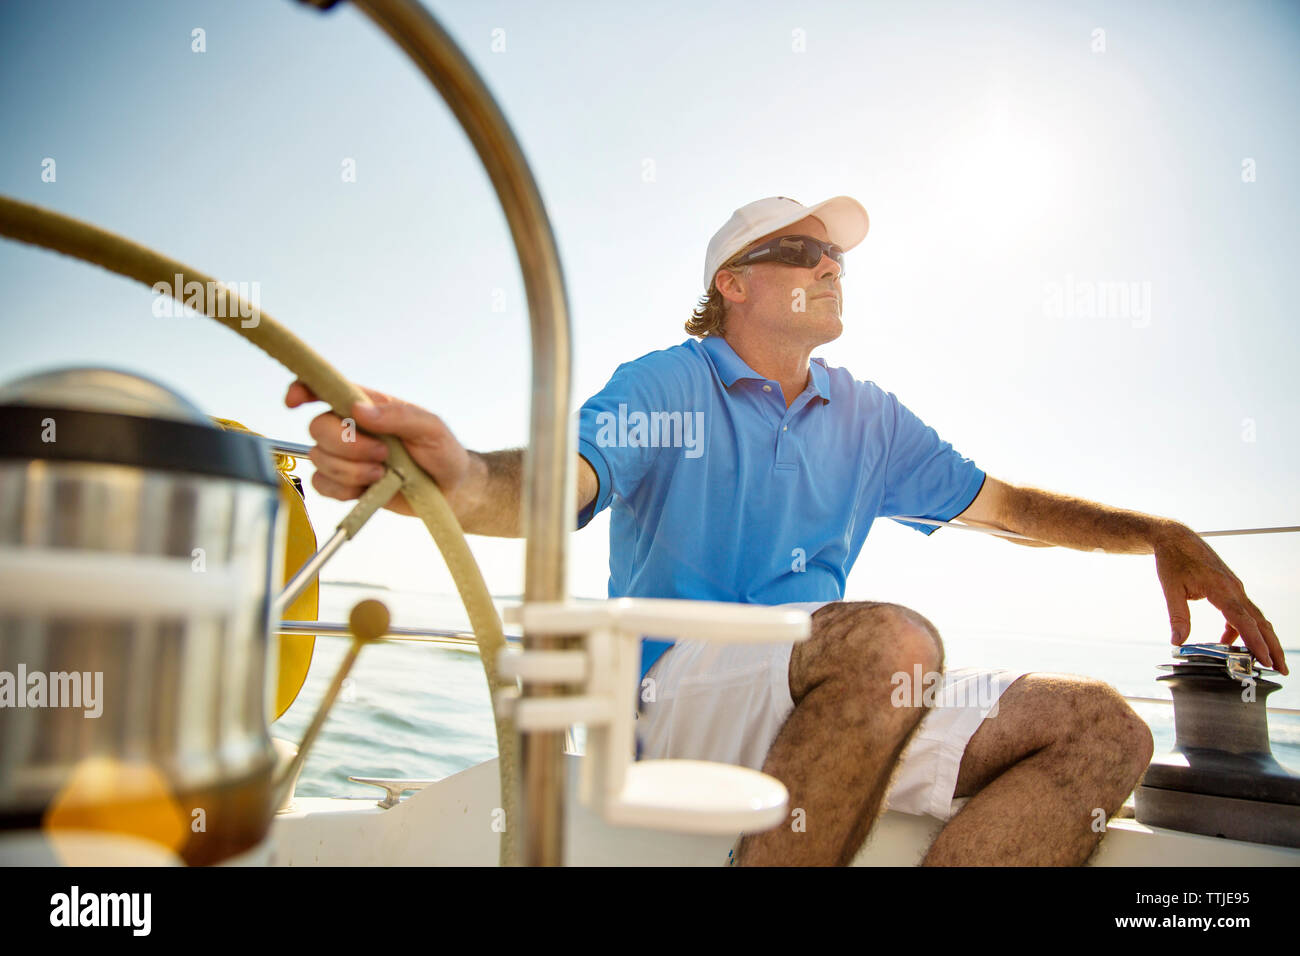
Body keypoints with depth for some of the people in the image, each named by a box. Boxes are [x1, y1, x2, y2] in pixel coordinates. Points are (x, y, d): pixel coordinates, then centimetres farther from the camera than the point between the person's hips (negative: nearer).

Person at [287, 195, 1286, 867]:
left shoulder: (868, 417, 16)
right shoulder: (661, 385, -1)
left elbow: (1003, 502, 20)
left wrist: (1161, 536, 8)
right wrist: (462, 478, -43)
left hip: (847, 701, 6)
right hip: (674, 686, -6)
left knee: (1103, 729, -12)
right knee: (891, 638, -36)